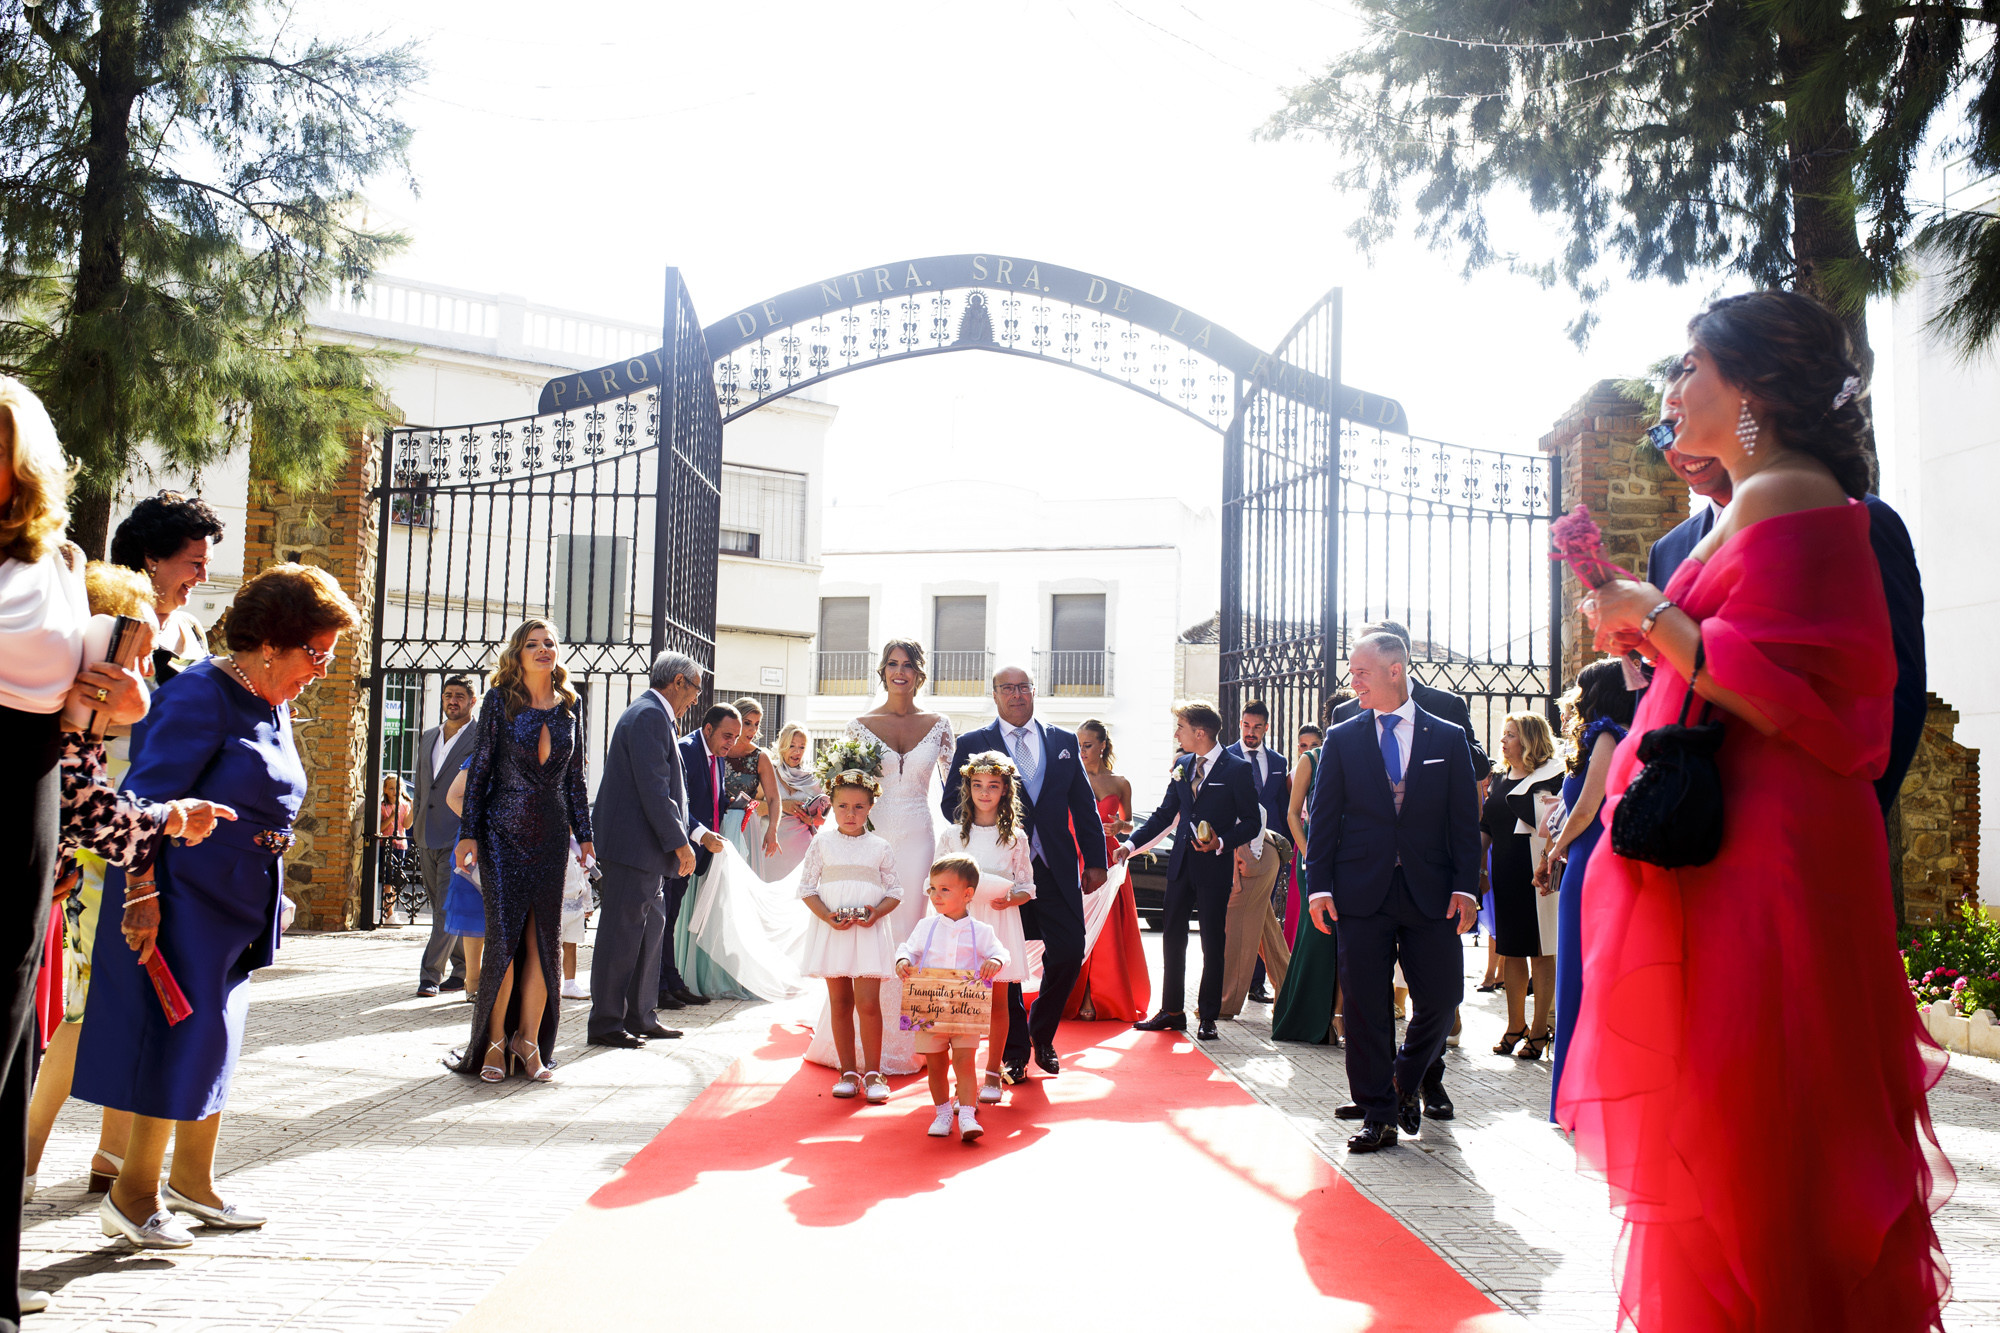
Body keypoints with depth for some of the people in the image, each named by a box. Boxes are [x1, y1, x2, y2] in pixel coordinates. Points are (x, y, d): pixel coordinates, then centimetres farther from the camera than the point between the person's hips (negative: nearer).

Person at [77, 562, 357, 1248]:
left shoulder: (273, 708, 13)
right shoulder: (201, 695, -15)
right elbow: (146, 798, -19)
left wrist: (271, 902, 22)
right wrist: (141, 892, -24)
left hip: (240, 904, 9)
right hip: (182, 897, -9)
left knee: (215, 1037, 15)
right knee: (182, 1033, -5)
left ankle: (192, 1179, 27)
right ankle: (133, 1195, 8)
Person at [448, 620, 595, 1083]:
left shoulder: (571, 704, 8)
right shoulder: (500, 701, -1)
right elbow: (479, 770, 0)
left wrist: (584, 835, 11)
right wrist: (469, 833, -4)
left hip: (551, 835, 3)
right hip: (504, 832, -3)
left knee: (543, 939, 3)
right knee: (504, 936, -3)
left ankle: (529, 1040, 11)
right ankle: (494, 1041, 9)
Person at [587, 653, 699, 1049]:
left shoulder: (650, 714, 20)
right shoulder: (650, 715, -14)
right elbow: (653, 788, -20)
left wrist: (678, 840, 20)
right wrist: (679, 842, -17)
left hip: (645, 851, 11)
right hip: (634, 847, -11)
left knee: (650, 930, 14)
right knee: (622, 934, -4)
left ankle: (638, 1017, 20)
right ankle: (605, 1023, 3)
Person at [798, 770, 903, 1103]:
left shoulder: (880, 847, 6)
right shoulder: (822, 844, 6)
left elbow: (895, 891, 7)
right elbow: (807, 886, 5)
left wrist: (876, 912, -12)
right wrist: (827, 916, -10)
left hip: (869, 931, -1)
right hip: (832, 930, 1)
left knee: (868, 1002, -10)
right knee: (839, 1003, 6)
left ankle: (873, 1073, 2)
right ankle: (848, 1072, 16)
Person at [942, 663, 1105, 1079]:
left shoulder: (1064, 741, 12)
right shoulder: (972, 743, 4)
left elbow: (1084, 804, 12)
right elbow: (951, 803, 3)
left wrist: (1095, 860, 7)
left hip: (1056, 869, 2)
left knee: (1070, 952, 0)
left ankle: (1042, 1035, 26)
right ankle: (1014, 1051, 20)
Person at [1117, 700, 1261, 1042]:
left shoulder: (1237, 769, -8)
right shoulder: (1182, 767, 10)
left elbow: (1252, 821, -7)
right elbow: (1164, 814, 13)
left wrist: (1221, 843, -20)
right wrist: (1131, 843, 4)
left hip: (1215, 867, -6)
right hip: (1181, 864, 6)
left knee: (1212, 945, 2)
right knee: (1173, 940, 10)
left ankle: (1207, 1017, 13)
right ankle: (1172, 1011, 20)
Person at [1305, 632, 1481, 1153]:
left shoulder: (1448, 739, 6)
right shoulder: (1342, 740, 7)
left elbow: (1465, 820, 5)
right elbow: (1324, 818, 5)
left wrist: (1465, 887, -4)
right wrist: (1319, 886, -3)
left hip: (1430, 893, 0)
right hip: (1361, 892, 0)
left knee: (1442, 998, 0)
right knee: (1366, 1007, 0)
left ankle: (1409, 1078, 28)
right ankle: (1378, 1114, 11)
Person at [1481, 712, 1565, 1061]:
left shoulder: (1550, 778, -6)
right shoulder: (1499, 780, 15)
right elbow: (1485, 828, 19)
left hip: (1536, 875, -6)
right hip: (1504, 875, 6)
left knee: (1540, 953, 1)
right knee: (1511, 952, 10)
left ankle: (1539, 1030, 9)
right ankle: (1516, 1026, 19)